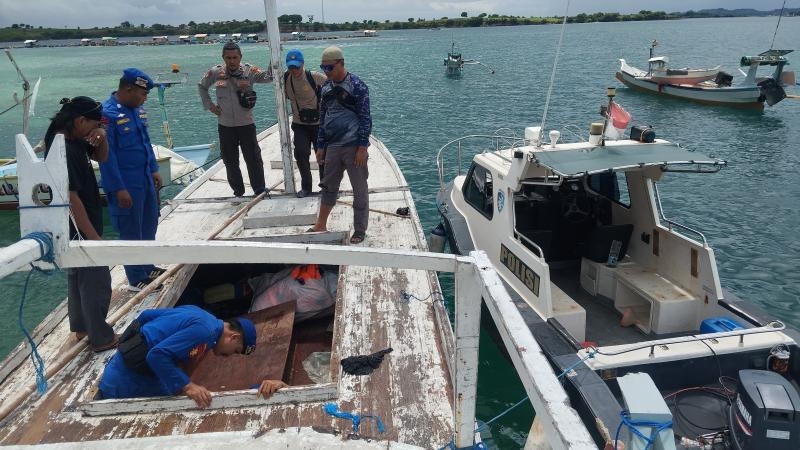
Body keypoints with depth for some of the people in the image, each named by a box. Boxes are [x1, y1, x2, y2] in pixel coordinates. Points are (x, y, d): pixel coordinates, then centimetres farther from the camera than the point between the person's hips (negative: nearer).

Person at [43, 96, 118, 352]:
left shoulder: (73, 140, 1)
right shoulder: (62, 150, -26)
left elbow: (101, 157, 16)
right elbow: (71, 198, -27)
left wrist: (101, 138, -8)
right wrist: (93, 236, -23)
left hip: (76, 228, 10)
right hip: (79, 229, -10)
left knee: (78, 276, 22)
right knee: (97, 282, 2)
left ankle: (80, 327, 39)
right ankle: (101, 338, 15)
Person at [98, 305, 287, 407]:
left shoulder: (198, 314, 6)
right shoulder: (205, 330, -23)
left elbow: (146, 315, 11)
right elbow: (157, 355, -28)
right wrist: (187, 386, -26)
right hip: (124, 386, -9)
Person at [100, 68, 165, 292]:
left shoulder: (138, 110, 6)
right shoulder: (107, 114, -19)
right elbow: (107, 155, -20)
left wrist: (154, 170, 15)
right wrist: (119, 189, -20)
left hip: (145, 178, 8)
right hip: (126, 184, -8)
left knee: (150, 223, 19)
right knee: (131, 231, 4)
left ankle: (147, 267, 35)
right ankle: (137, 279, 17)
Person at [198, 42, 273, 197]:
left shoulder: (249, 70, -7)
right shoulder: (215, 72, -1)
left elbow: (269, 77, -19)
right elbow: (201, 86, 16)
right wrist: (209, 105, 6)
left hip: (246, 124, -2)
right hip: (225, 126, 3)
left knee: (253, 159, 1)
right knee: (230, 161, 11)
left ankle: (260, 190, 13)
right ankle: (238, 192, 25)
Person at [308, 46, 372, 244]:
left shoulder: (357, 86, -9)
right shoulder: (326, 87, 9)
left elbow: (365, 118, -11)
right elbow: (323, 117, 15)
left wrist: (362, 147, -16)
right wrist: (320, 145, 13)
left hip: (354, 146, -6)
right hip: (333, 146, 6)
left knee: (359, 189, 3)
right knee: (328, 186, 15)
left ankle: (359, 230, 14)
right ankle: (321, 225, 27)